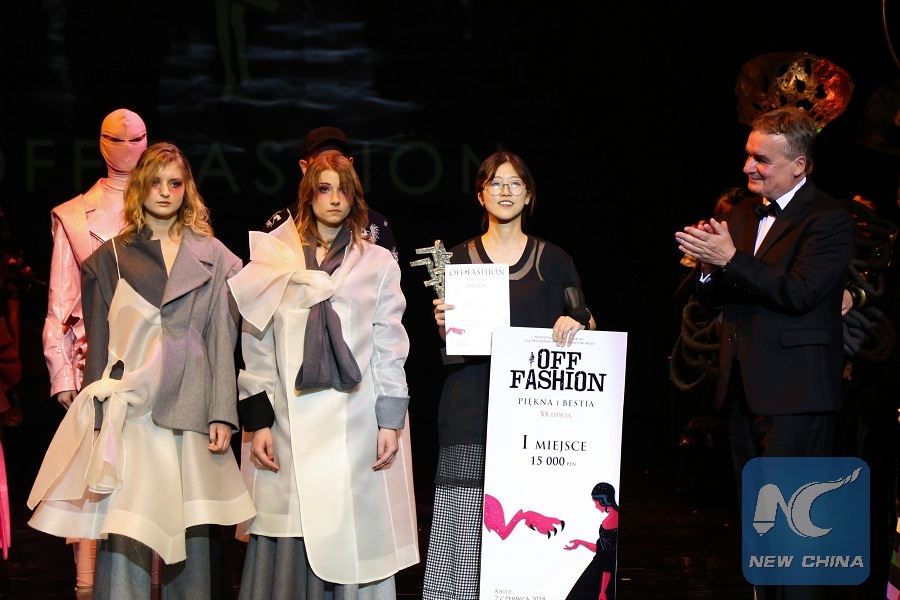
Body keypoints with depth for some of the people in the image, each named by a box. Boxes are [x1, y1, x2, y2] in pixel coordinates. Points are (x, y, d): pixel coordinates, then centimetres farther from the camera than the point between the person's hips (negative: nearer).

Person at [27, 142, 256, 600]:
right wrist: (99, 420, 2)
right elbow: (99, 342, 9)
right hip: (130, 410, -1)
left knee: (190, 540, 3)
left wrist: (222, 414, -1)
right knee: (122, 539, -8)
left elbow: (221, 339, 8)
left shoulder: (212, 256, 12)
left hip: (190, 412, 1)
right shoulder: (112, 258, 10)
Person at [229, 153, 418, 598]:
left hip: (355, 424, 0)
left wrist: (390, 421, -1)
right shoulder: (274, 260, 10)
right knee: (288, 543, -2)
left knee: (354, 540, -3)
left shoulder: (376, 264, 11)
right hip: (290, 424, 0)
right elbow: (256, 348, 7)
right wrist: (258, 421, 0)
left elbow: (390, 348, 8)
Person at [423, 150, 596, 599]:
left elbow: (582, 323, 10)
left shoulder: (552, 260, 11)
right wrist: (443, 323, -10)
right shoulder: (459, 259, 10)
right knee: (466, 524, -9)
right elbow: (446, 346, 11)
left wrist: (574, 323, -11)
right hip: (472, 409, 0)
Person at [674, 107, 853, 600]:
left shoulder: (827, 218, -9)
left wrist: (731, 260, -22)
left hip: (794, 392, -8)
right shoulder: (740, 217, 15)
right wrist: (709, 267, -8)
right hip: (743, 388, 8)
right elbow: (711, 298, 14)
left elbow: (800, 292, -21)